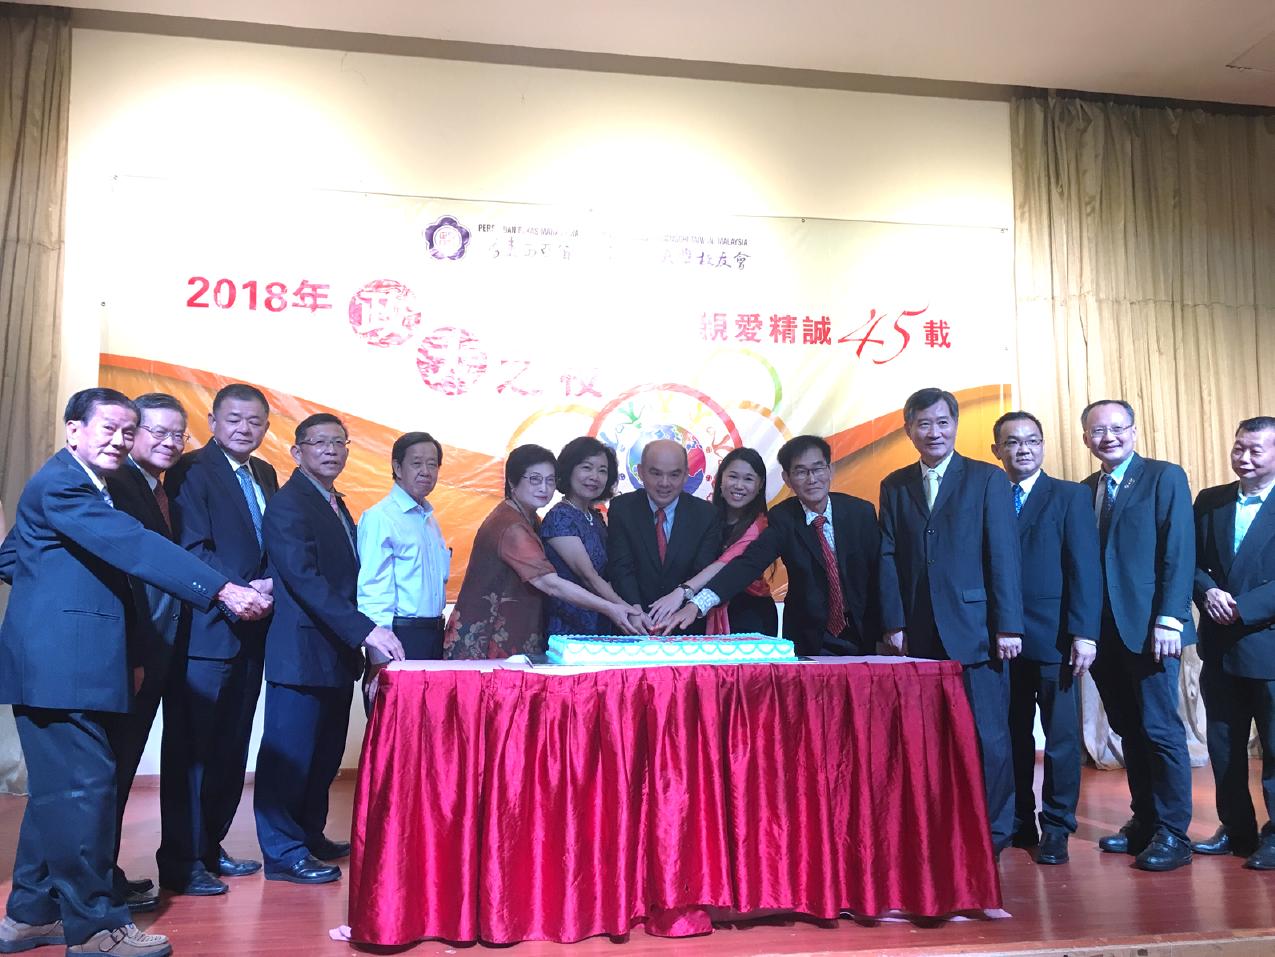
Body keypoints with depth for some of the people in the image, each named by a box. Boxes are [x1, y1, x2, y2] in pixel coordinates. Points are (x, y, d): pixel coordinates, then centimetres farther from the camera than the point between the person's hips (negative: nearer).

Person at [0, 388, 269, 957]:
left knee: (59, 790, 15)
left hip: (64, 663, 11)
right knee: (84, 787, -6)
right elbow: (134, 547, -25)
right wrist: (223, 590, -30)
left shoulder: (84, 486, 19)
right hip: (61, 664, -11)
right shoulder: (60, 484, -12)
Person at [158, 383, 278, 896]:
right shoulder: (191, 471, -8)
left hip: (249, 632, 8)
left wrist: (268, 585, -1)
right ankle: (181, 863, 11)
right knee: (191, 749, 1)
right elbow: (193, 550, -16)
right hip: (205, 632, -7)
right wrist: (243, 589, -20)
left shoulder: (265, 475, 15)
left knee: (230, 748, 15)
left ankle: (210, 847, 28)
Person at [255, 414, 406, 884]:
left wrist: (357, 642, 12)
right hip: (302, 652, -9)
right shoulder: (288, 505, -13)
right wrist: (366, 630, -29)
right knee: (290, 753, 1)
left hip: (338, 652, 9)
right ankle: (283, 853, 12)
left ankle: (311, 836, 31)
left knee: (325, 753, 17)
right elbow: (305, 579, -23)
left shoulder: (337, 506, 16)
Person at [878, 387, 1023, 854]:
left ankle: (993, 832, 17)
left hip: (975, 630, -2)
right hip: (918, 635, 3)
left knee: (988, 737, 3)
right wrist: (894, 623, -1)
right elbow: (888, 559, 7)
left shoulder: (988, 479, 3)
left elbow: (1003, 556, -2)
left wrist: (1008, 626, -8)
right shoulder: (895, 486, 11)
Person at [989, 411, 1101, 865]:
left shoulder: (1071, 496, 2)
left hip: (1054, 639, -2)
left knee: (1061, 736, 4)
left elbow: (1085, 568, -5)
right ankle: (1017, 823, 22)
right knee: (1012, 735, 10)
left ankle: (1056, 828, 16)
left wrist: (1084, 634, -12)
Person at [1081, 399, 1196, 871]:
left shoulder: (1165, 477, -1)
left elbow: (1179, 553, -9)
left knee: (1160, 729, -1)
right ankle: (1144, 821, 21)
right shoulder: (1085, 491, 14)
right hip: (1104, 632, 5)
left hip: (1147, 629, -5)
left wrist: (1169, 620, -16)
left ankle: (1172, 833, 8)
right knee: (1129, 731, 11)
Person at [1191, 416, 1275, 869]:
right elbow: (1191, 561, 8)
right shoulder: (1209, 501, 9)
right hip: (1219, 646, 5)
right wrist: (1208, 591, -12)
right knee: (1223, 744, 13)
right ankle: (1236, 830, 26)